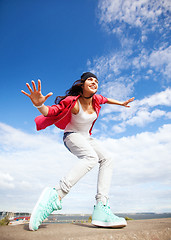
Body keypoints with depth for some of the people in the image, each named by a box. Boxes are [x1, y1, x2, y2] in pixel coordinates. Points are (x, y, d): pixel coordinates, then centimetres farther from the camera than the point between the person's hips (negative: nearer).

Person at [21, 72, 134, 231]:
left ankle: (101, 208, -22)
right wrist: (39, 105, -47)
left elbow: (105, 100, 21)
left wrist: (121, 103, 30)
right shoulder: (73, 102, -21)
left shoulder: (96, 99, -3)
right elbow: (50, 112, -25)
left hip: (86, 138, 7)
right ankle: (56, 195, -41)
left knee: (107, 160, -13)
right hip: (72, 136, -7)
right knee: (91, 157, -36)